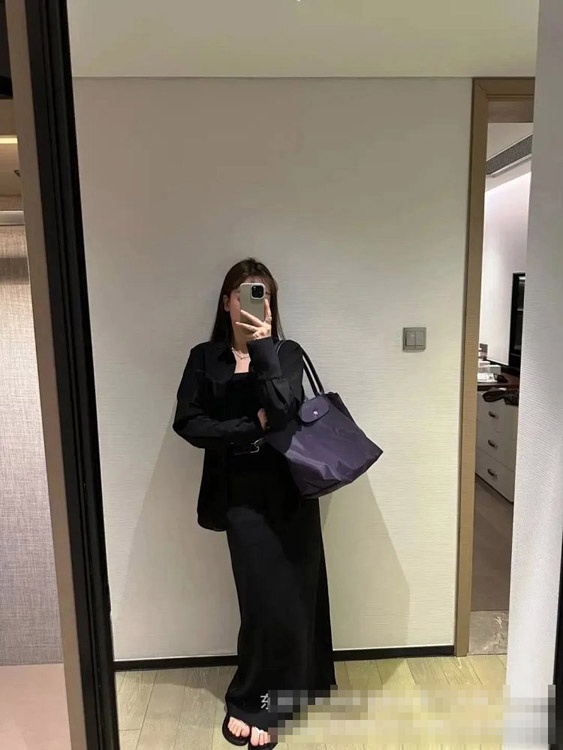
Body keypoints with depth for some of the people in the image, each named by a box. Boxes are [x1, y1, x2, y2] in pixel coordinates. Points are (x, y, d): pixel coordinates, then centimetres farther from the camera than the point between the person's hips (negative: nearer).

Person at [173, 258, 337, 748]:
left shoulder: (287, 353, 1)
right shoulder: (205, 357, 3)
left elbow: (283, 411, -16)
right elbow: (187, 422, -7)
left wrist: (262, 347, -19)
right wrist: (251, 427, -13)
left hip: (288, 487, 1)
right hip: (241, 491, -1)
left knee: (291, 591, 7)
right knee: (268, 595, 2)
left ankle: (251, 702, 29)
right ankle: (256, 702, 27)